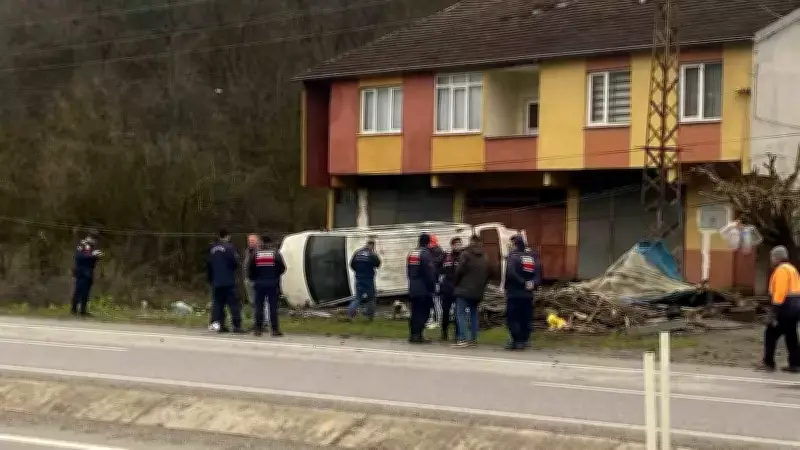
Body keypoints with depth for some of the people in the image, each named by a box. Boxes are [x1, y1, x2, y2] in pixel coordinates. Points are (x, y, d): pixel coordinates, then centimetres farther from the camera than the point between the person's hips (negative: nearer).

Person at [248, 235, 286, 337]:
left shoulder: (255, 253, 0)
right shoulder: (275, 253, -3)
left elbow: (250, 270, 0)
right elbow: (282, 268, -4)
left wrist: (253, 279, 17)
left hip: (259, 283, 1)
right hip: (272, 283, -1)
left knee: (258, 306, 6)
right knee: (273, 307, 0)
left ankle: (258, 328, 4)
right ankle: (275, 329, -2)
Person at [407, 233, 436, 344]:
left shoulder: (411, 253, 12)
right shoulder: (426, 254, -15)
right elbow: (430, 273, -16)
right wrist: (432, 287, -10)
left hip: (412, 289, 8)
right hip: (424, 289, -8)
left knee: (415, 312, 13)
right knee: (423, 313, -5)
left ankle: (412, 335, 14)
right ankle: (418, 335, -10)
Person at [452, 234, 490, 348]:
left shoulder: (466, 254, -8)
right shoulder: (485, 257, 13)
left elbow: (459, 271, -11)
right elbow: (487, 275, 13)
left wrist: (456, 284, 3)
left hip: (464, 290, -6)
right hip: (478, 292, 6)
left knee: (460, 313, -5)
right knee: (474, 314, 14)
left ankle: (463, 339, -15)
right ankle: (473, 339, 11)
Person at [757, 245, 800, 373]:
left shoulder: (781, 270, -12)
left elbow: (780, 291, -20)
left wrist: (775, 309, -22)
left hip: (785, 305, -10)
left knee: (771, 333, -2)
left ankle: (768, 363, -1)